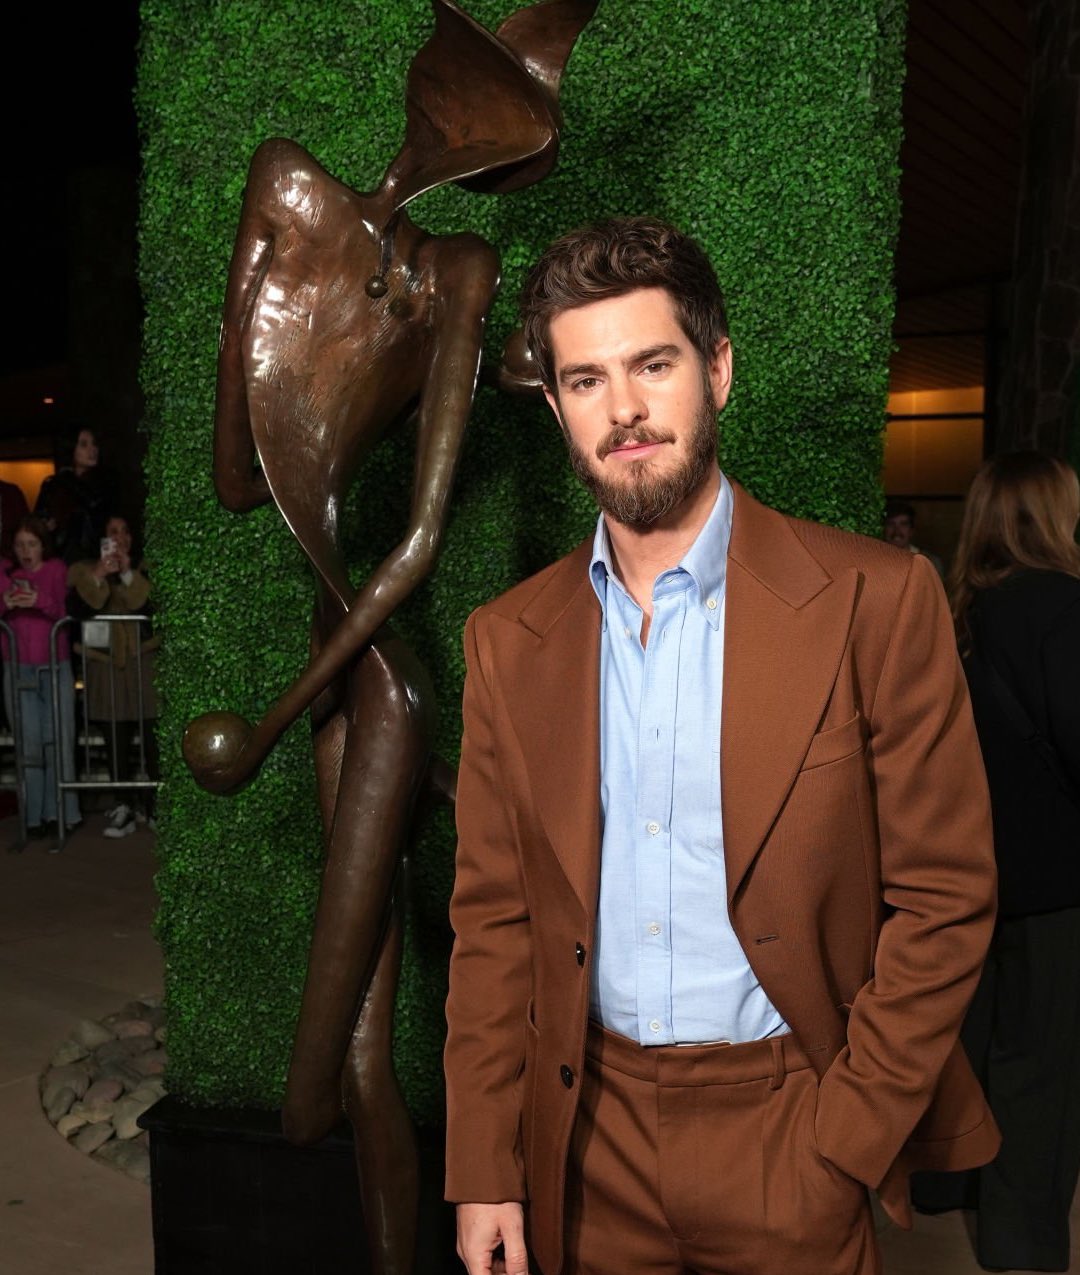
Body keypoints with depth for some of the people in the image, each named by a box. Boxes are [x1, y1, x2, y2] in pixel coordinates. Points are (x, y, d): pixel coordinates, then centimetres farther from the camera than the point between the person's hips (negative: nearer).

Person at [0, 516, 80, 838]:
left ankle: (59, 812, 1)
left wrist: (40, 601, -27)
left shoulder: (57, 571, 4)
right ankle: (34, 815, 0)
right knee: (29, 742, -3)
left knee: (58, 739, -5)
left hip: (56, 667, -1)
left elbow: (66, 611, -7)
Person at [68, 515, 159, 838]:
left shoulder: (143, 568, 9)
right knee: (116, 741, 1)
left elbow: (143, 602, -7)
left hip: (142, 658, -1)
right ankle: (123, 807, 7)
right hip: (105, 662, 1)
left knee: (151, 735, -6)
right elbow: (88, 603, -9)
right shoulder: (84, 569, 10)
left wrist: (127, 572, -16)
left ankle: (153, 805, 3)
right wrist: (98, 575, -25)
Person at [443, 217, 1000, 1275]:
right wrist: (482, 1173, 1)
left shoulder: (875, 601, -10)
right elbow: (492, 919, 3)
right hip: (587, 1144, 3)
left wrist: (838, 1148, -10)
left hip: (787, 1135, -2)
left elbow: (945, 900, -8)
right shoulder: (507, 640, 0)